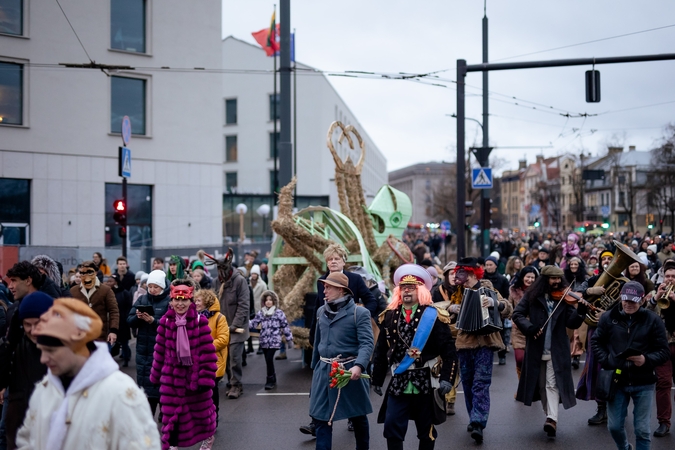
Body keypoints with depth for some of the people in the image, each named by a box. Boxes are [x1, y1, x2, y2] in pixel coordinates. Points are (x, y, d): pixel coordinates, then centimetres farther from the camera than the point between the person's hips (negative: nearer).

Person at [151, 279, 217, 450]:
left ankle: (208, 436, 43)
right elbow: (160, 351, 5)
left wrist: (206, 378, -14)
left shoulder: (200, 321, -12)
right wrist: (156, 375, 9)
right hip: (172, 375, 1)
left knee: (201, 409, 17)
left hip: (195, 374, -1)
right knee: (171, 411, 3)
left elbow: (208, 351, -11)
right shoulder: (165, 322, -4)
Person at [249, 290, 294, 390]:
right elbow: (254, 323, 4)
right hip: (264, 341, 4)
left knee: (269, 359, -14)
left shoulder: (279, 313, -2)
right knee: (268, 360, 9)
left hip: (274, 341, -4)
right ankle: (272, 380, 22)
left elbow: (285, 326, 1)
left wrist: (289, 339, 2)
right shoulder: (260, 313, 9)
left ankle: (271, 380, -5)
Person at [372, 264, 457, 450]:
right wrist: (377, 379, 9)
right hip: (398, 382, 2)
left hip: (426, 383, -2)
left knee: (426, 431, 10)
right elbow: (382, 351, 10)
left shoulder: (434, 316, -4)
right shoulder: (389, 316, 6)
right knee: (392, 428, -1)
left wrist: (447, 378, -16)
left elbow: (449, 350, -8)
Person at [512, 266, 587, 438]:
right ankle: (550, 416, 27)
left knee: (552, 384, -10)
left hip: (556, 350, -2)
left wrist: (580, 311, -26)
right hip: (536, 349, 2)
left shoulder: (564, 297, -1)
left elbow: (572, 324, -7)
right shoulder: (532, 295, 0)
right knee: (541, 385, 12)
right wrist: (529, 327, -20)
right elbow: (517, 314, -3)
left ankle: (552, 419, -15)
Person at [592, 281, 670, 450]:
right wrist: (606, 361, -6)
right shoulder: (608, 318, -1)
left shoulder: (653, 320, -5)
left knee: (642, 429, 4)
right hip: (617, 380, 2)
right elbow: (596, 341, 10)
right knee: (614, 426, 11)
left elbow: (664, 351, -3)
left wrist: (647, 360, -22)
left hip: (643, 383, -2)